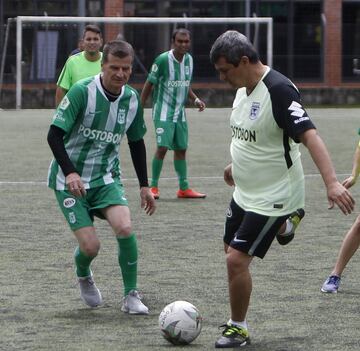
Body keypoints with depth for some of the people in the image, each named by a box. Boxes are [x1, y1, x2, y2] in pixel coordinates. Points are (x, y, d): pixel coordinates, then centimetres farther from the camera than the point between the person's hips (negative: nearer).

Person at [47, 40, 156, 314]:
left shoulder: (132, 99, -1)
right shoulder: (82, 91, -18)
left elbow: (136, 142, 14)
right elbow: (55, 135, -17)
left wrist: (144, 186, 14)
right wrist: (70, 172, -29)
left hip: (106, 178, 4)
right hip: (70, 180, -4)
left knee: (125, 227, -22)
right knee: (90, 245, -13)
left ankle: (131, 296, -5)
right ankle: (84, 276, 26)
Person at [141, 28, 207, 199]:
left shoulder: (188, 59, 5)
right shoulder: (163, 60, -14)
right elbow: (149, 84, -8)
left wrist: (195, 99, 5)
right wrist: (140, 107, -9)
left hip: (180, 113, 7)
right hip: (163, 112, -7)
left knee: (181, 148, 9)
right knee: (162, 147, -14)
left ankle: (184, 188, 17)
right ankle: (153, 187, -3)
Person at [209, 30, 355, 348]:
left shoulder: (278, 90, -26)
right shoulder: (244, 87, 1)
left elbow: (310, 136, -34)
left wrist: (331, 182, -44)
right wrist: (237, 164, 32)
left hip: (272, 196, -9)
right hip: (245, 191, 9)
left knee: (237, 259, -10)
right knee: (231, 248, 23)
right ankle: (286, 224, 43)